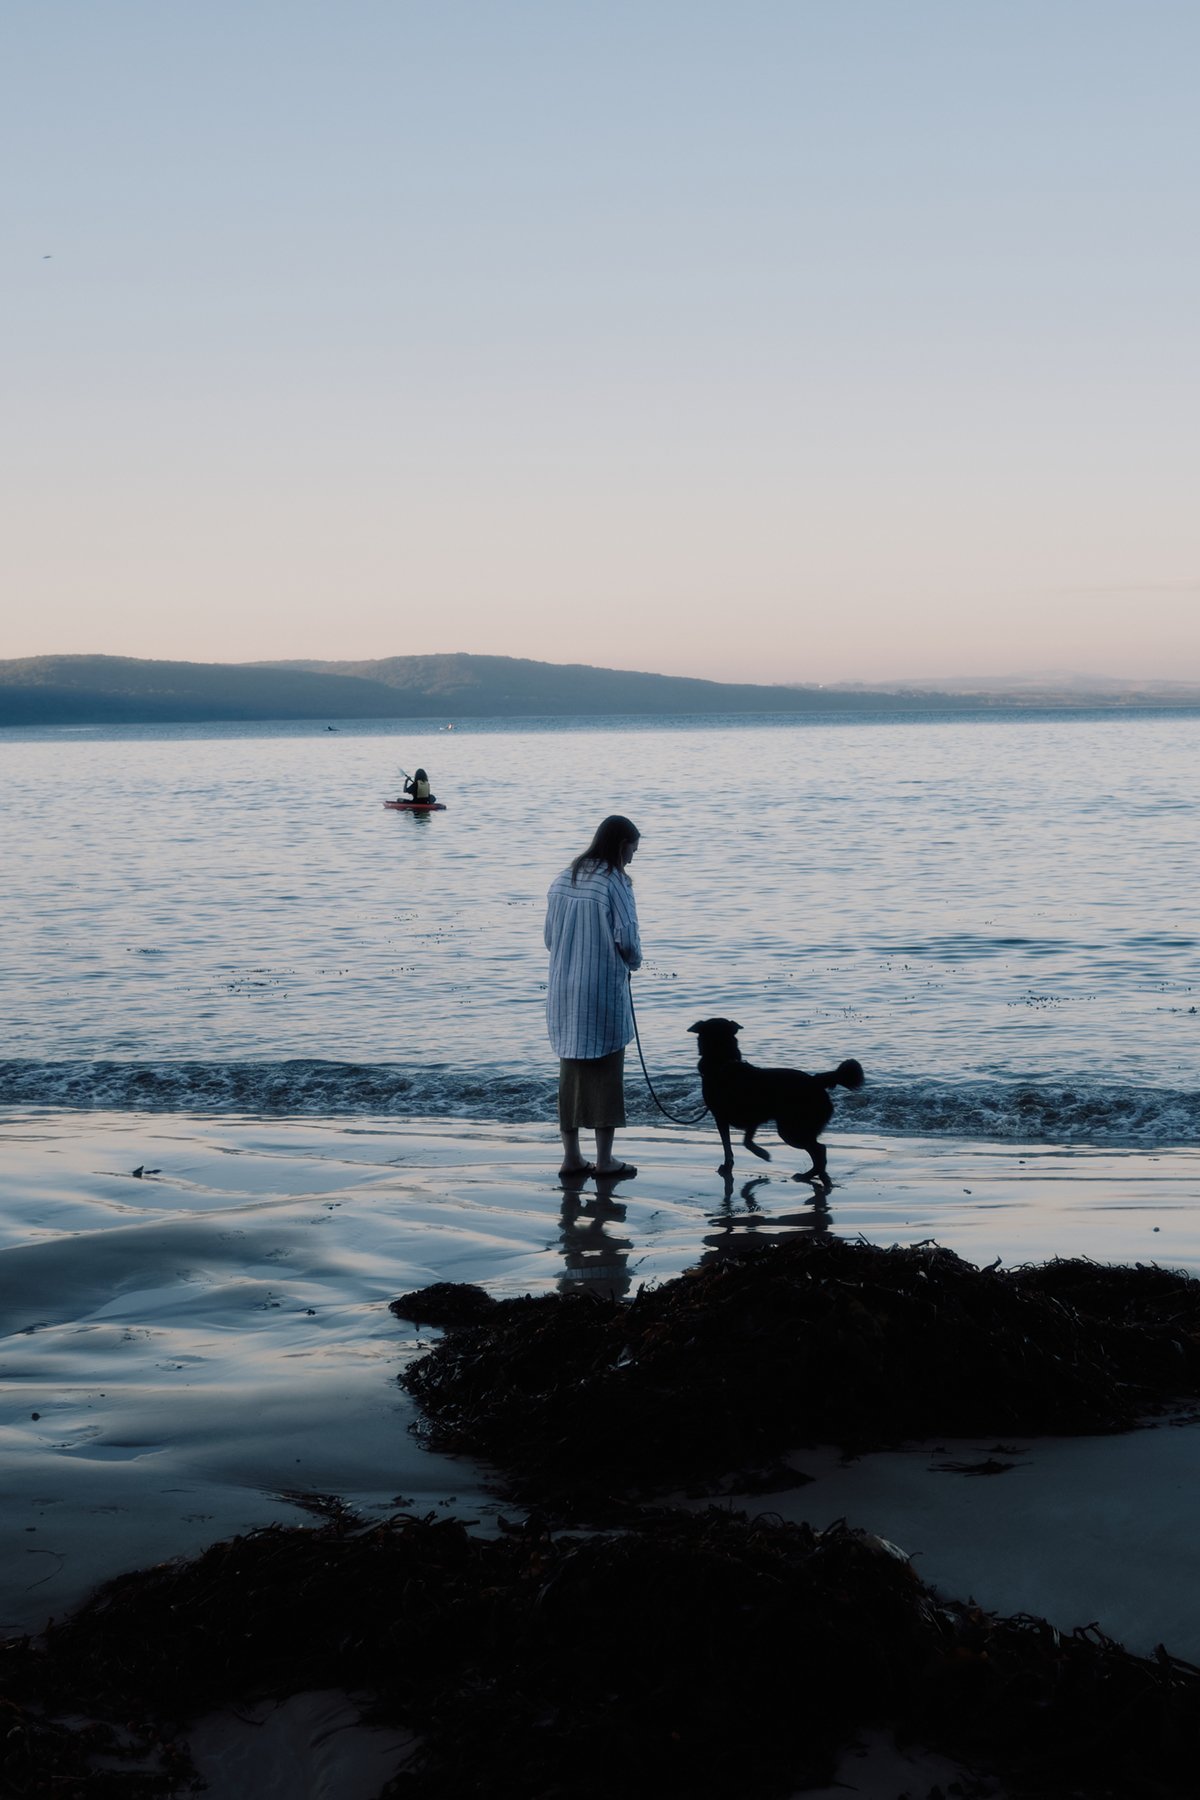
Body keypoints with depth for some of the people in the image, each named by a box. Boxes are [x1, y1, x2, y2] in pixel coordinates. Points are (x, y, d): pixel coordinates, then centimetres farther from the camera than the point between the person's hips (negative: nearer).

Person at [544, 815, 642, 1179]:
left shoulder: (562, 880, 7)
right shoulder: (614, 882, -12)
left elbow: (550, 938, 10)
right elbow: (627, 939, -17)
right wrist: (633, 961, 3)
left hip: (564, 992, 6)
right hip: (603, 991, -6)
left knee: (571, 1071, 12)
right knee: (606, 1072, 4)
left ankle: (571, 1156, 16)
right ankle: (604, 1159, 7)